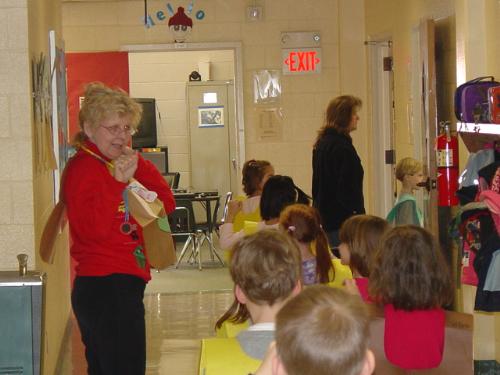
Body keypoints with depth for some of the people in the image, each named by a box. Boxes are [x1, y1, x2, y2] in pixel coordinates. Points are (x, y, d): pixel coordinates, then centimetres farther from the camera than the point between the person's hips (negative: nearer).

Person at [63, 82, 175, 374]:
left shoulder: (115, 166, 17)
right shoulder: (84, 168, -11)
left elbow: (167, 204, 13)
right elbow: (93, 229, -25)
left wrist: (139, 165, 2)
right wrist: (118, 182, -30)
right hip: (107, 287, -10)